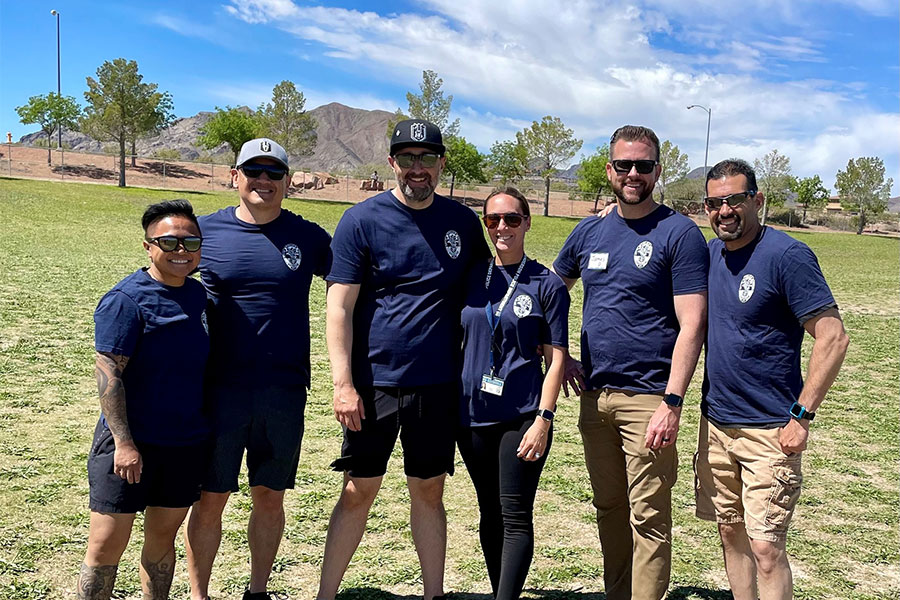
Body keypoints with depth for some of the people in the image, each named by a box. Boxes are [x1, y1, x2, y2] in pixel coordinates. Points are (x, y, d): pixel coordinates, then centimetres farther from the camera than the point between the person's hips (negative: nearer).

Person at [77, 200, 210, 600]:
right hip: (131, 443, -5)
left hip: (187, 443, 6)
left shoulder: (200, 295, 7)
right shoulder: (127, 300, -12)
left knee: (162, 537, 16)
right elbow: (108, 373, -15)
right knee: (107, 545, 0)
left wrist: (213, 428, 16)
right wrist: (124, 442, -19)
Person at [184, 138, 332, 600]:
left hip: (284, 389, 1)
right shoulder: (206, 230, 1)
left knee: (269, 496, 12)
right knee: (210, 497, 6)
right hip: (220, 387, -1)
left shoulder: (308, 237, 2)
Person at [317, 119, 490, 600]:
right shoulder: (362, 220, -5)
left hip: (438, 383, 3)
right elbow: (339, 308, -7)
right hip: (374, 382, -2)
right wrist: (343, 384, -14)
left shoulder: (463, 222, 5)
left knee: (429, 492, 12)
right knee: (358, 492, 6)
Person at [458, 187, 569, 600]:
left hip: (522, 415, -4)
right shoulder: (472, 277, 7)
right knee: (490, 514, 15)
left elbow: (556, 359, -4)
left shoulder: (547, 284, -2)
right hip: (472, 413, 4)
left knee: (515, 516, -4)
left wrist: (543, 419, -13)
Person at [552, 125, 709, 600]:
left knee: (648, 518, -2)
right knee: (608, 508, 17)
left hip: (647, 399, -6)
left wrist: (672, 402, -19)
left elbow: (691, 325, -12)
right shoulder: (589, 232, 10)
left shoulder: (679, 233, -6)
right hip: (594, 395, 6)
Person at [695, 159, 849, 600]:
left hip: (769, 430, -6)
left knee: (766, 547, -5)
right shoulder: (710, 253, 7)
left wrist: (802, 416, -17)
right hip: (716, 421, 6)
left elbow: (833, 339, -15)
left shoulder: (788, 256, -13)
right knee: (731, 532, 15)